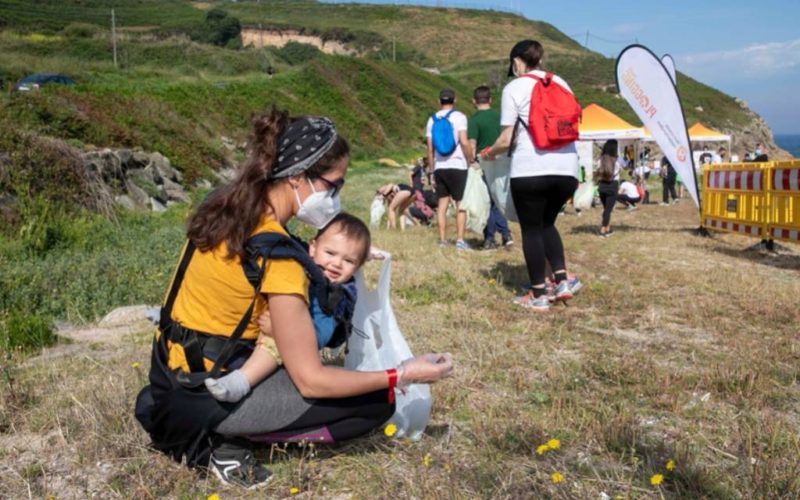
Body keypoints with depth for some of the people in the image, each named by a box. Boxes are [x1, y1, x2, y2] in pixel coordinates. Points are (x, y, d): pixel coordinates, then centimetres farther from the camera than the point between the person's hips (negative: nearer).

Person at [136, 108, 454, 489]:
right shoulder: (276, 255, -25)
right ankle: (225, 442, -3)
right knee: (376, 402, -7)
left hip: (173, 375, 9)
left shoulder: (225, 205, -1)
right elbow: (311, 380, -22)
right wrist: (401, 376, -16)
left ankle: (196, 428, 16)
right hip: (202, 395, -8)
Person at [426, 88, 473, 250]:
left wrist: (432, 170, 16)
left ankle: (442, 239, 8)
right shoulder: (459, 117, -4)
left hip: (439, 167, 4)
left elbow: (430, 149, 9)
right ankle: (460, 240, -3)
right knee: (461, 204, 1)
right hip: (457, 165, -4)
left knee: (442, 203, 8)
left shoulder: (432, 120, 10)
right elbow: (464, 142, -15)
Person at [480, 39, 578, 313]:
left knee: (531, 229, 7)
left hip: (531, 169, -5)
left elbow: (506, 140, -4)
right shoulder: (561, 83, 15)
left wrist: (489, 152, 15)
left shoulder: (514, 88, 0)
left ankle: (538, 296, 11)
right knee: (547, 223, 23)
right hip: (566, 168, 5)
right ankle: (562, 281, 12)